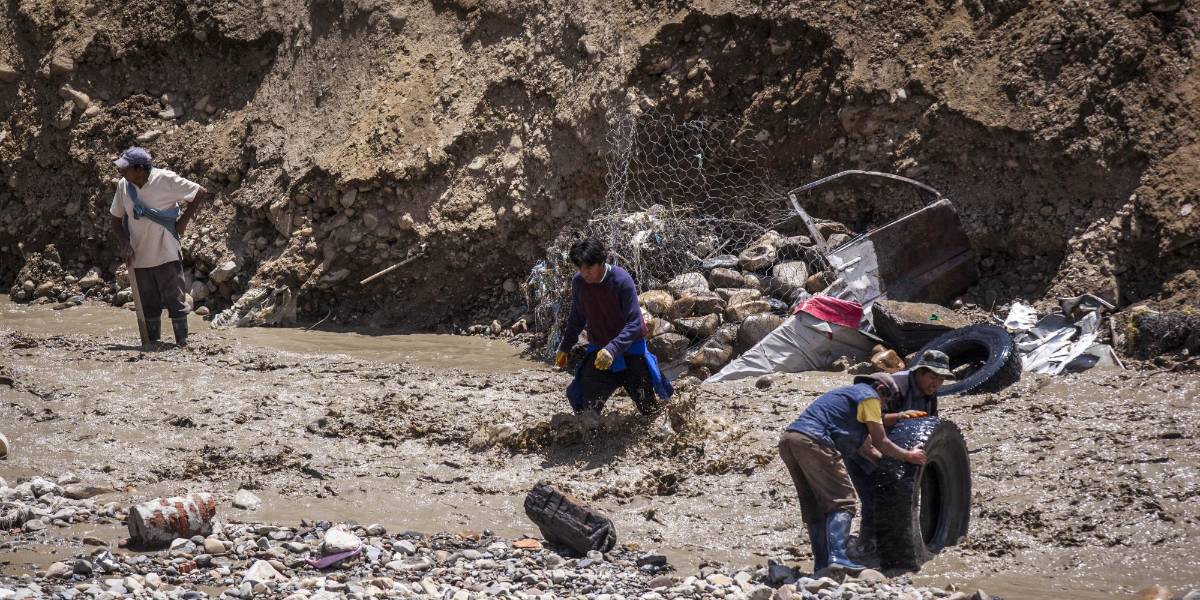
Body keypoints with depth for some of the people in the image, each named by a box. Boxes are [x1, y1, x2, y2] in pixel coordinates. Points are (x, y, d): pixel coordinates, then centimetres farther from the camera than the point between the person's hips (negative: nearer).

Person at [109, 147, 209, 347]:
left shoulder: (165, 180, -13)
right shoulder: (123, 186, 0)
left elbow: (201, 193, -6)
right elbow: (116, 220, 11)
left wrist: (184, 220, -7)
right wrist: (125, 245, -5)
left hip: (166, 254, -4)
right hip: (139, 256, 5)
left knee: (175, 301, -1)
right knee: (148, 306, 10)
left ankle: (183, 343, 4)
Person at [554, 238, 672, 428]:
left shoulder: (621, 280, -23)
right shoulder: (578, 282, -9)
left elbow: (634, 324, -25)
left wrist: (612, 349, -38)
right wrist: (564, 347, 15)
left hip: (630, 347, -3)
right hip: (598, 350, 3)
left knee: (650, 412, 4)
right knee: (588, 414, -9)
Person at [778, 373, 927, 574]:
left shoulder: (847, 392, 35)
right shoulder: (869, 396, 8)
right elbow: (880, 442, 8)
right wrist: (908, 456, 19)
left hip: (788, 439, 9)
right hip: (812, 441, -9)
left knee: (815, 507, 13)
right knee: (842, 501, -9)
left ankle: (821, 564, 10)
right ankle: (837, 556, -24)